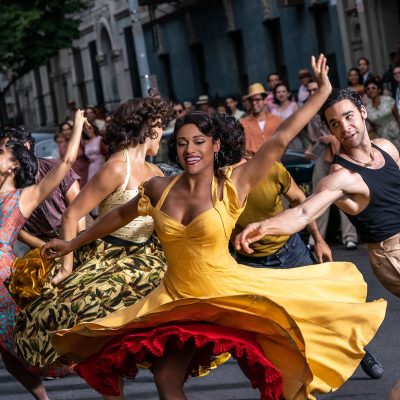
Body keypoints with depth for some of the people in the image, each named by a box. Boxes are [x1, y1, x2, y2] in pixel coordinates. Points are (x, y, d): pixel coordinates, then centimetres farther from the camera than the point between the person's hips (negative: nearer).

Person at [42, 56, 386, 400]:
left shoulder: (232, 185, -11)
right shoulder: (159, 189, -1)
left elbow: (280, 140, -15)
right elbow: (119, 215, 16)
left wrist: (323, 92, -16)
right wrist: (73, 244, 24)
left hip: (228, 294, -4)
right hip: (177, 300, 4)